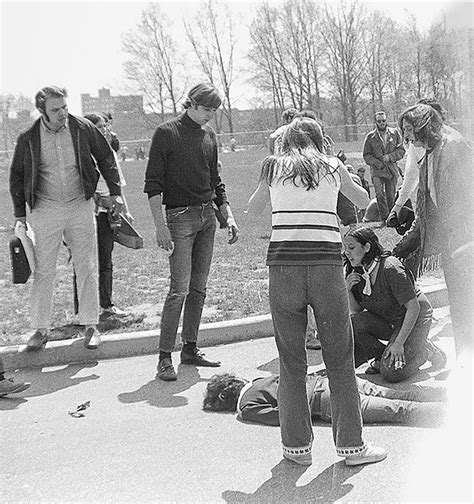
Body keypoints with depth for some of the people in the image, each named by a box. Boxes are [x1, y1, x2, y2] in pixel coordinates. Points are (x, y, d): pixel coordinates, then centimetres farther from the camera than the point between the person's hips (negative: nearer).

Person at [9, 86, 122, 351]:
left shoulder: (82, 128, -3)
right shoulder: (28, 138, -2)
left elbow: (106, 158, 9)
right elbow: (17, 176, 9)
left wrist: (115, 192, 4)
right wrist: (20, 213, 7)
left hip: (80, 206, 0)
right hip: (45, 210, 0)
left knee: (87, 269, 3)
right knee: (43, 272, 2)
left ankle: (91, 326, 14)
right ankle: (41, 330, 12)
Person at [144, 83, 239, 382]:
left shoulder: (209, 134, 13)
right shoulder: (167, 133, -6)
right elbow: (153, 185, -9)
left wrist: (228, 216, 14)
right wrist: (161, 227, -16)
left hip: (208, 216, 6)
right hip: (180, 217, -6)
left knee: (199, 288, 8)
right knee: (180, 289, -11)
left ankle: (190, 348, 18)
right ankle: (165, 357, -3)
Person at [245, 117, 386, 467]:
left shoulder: (273, 167, 10)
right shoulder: (333, 166, 11)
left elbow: (252, 209, 25)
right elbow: (363, 201, 28)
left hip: (283, 264, 0)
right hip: (327, 264, 0)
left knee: (291, 362, 11)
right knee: (340, 359, 11)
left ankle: (297, 445, 18)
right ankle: (351, 444, 19)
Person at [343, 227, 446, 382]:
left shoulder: (391, 269, -27)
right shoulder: (357, 271, -4)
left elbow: (414, 308, -24)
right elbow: (357, 312, 1)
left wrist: (398, 343, -27)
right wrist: (348, 290, -19)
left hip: (415, 318, -6)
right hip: (387, 321, 7)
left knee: (392, 373, -23)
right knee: (351, 324, -22)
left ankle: (424, 351, 4)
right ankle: (383, 356, -2)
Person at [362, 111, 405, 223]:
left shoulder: (395, 133, 6)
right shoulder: (370, 137, 2)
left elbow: (401, 150, 6)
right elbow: (366, 155, 4)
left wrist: (390, 157, -11)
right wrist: (378, 163, -11)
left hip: (392, 170, 1)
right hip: (377, 170, -1)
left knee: (391, 196, 4)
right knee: (380, 194, -16)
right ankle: (384, 218, -9)